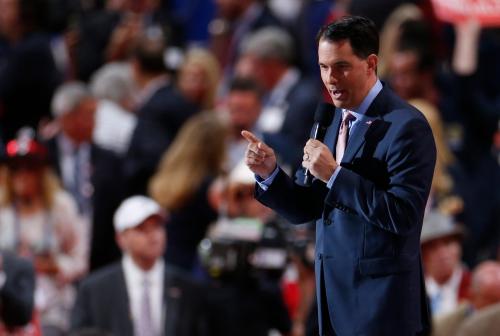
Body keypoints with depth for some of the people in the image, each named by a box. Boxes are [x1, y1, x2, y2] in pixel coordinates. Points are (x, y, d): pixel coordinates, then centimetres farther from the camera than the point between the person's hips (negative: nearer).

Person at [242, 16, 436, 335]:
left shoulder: (406, 126, -14)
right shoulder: (334, 120, 10)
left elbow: (403, 215, -21)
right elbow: (304, 211, 10)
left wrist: (334, 175, -23)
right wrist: (269, 173, -8)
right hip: (335, 297, 7)